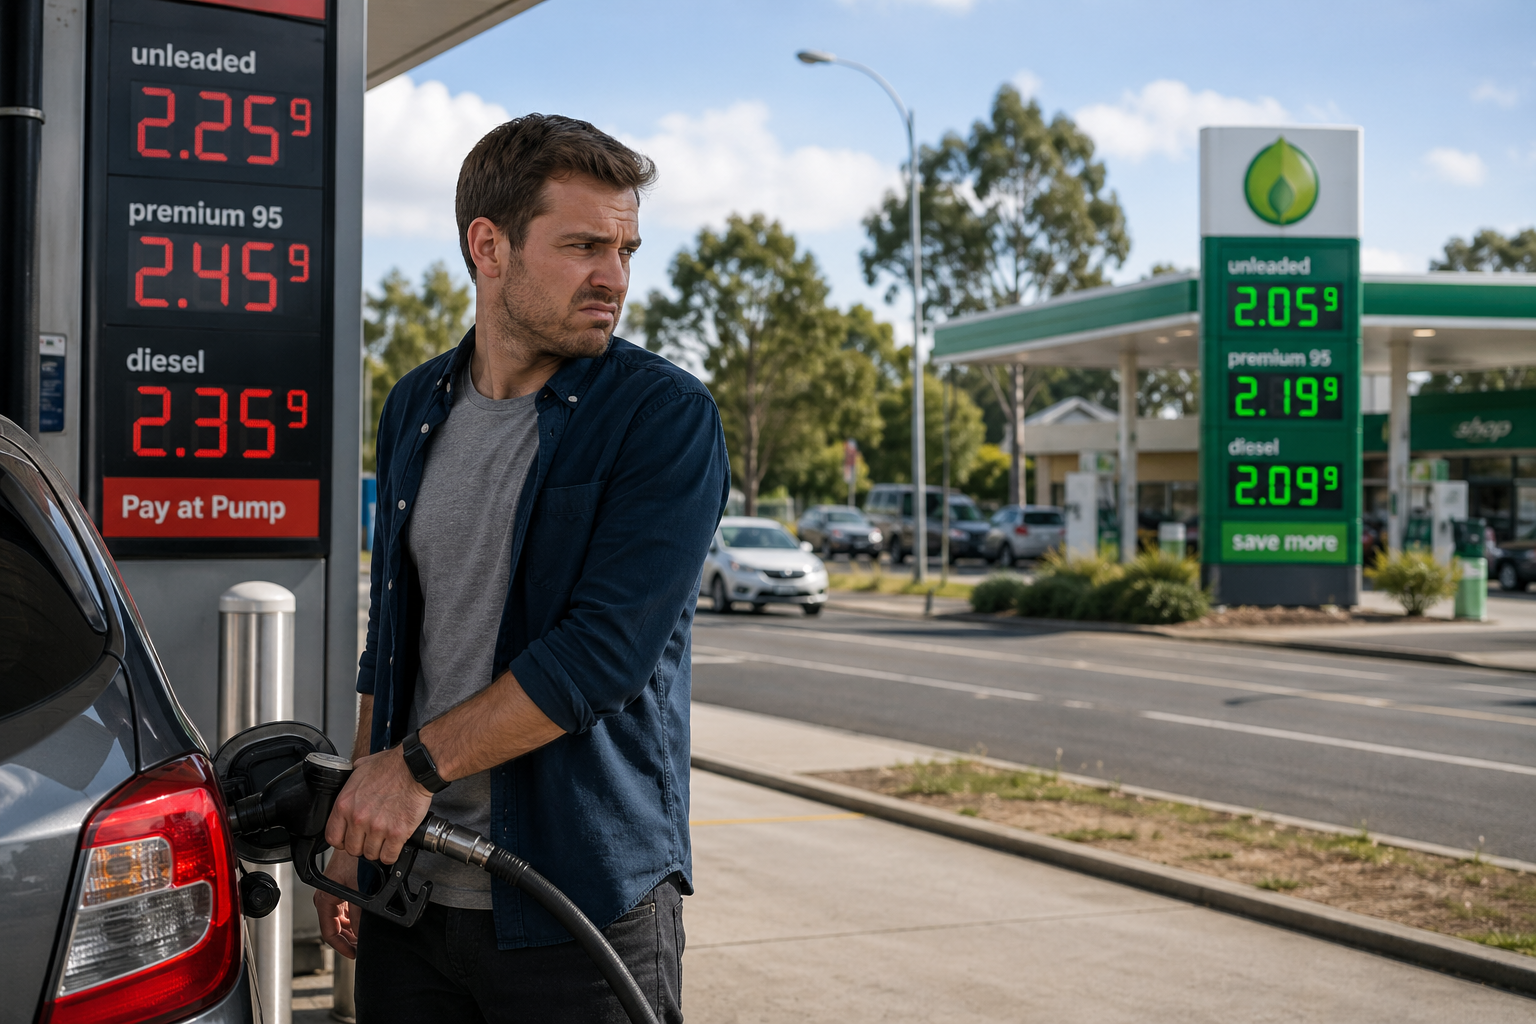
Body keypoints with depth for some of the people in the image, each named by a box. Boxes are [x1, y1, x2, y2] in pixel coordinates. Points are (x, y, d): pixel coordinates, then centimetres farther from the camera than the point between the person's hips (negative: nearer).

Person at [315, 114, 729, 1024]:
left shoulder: (666, 417, -10)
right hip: (409, 889, 5)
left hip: (586, 894, -5)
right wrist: (354, 831, 16)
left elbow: (609, 647, -19)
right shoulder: (417, 408, 10)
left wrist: (419, 762, -17)